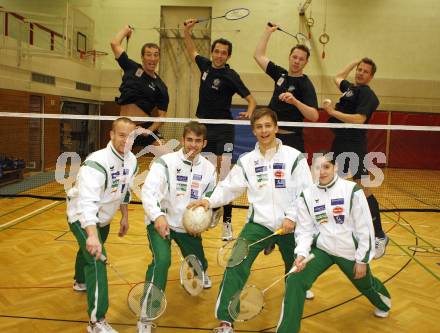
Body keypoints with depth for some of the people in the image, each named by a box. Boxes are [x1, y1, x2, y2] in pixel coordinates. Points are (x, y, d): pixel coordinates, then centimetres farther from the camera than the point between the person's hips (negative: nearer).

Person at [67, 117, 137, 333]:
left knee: (88, 251, 30)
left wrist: (124, 217, 13)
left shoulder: (131, 161, -9)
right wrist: (92, 235, -57)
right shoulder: (97, 163, -34)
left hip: (103, 217, 8)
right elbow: (87, 202, -46)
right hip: (82, 217, -8)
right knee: (97, 258, -21)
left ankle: (81, 281, 61)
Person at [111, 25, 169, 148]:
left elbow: (161, 115, 1)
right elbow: (114, 43, 3)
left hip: (146, 127, 0)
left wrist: (150, 130, -15)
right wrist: (126, 29, 16)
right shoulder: (131, 67, 5)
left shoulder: (161, 87, 2)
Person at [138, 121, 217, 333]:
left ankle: (200, 272, 58)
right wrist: (157, 216, -45)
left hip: (189, 226, 5)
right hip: (160, 221, -4)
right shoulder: (165, 162, -16)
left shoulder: (209, 169, 0)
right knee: (162, 260, -27)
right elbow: (149, 190, -27)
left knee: (198, 264, 15)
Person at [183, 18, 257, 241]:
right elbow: (191, 50, 25)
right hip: (202, 127, 6)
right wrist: (187, 30, 13)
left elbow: (251, 99, -12)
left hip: (222, 131, -6)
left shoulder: (230, 76, -10)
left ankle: (227, 223, -5)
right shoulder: (205, 65, 6)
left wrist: (249, 112, -32)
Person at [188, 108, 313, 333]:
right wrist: (210, 200, -15)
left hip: (290, 225, 0)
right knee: (236, 265, -18)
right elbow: (229, 187, 3)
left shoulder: (294, 157, -5)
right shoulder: (246, 161, 4)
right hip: (259, 223, 1)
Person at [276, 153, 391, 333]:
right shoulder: (306, 195, -7)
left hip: (350, 251, -1)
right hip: (321, 249, 1)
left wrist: (362, 259, -9)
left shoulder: (352, 190, -15)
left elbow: (365, 227, -10)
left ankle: (383, 303, 62)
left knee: (365, 284, 23)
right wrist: (301, 253, -21)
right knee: (295, 281, -19)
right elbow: (304, 229, -4)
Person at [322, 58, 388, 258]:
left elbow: (359, 119, -23)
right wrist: (354, 62, 32)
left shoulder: (367, 94, -9)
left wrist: (332, 111, -21)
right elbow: (338, 78, 38)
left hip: (354, 148, -9)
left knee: (363, 190, -9)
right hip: (339, 144, 9)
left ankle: (380, 237, 1)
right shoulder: (350, 88, 17)